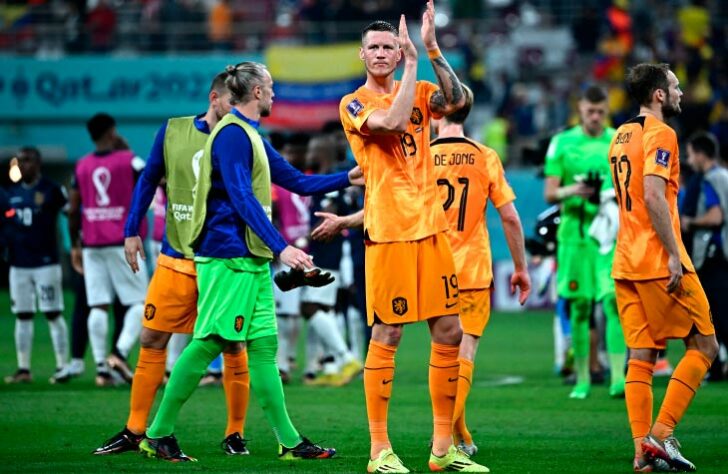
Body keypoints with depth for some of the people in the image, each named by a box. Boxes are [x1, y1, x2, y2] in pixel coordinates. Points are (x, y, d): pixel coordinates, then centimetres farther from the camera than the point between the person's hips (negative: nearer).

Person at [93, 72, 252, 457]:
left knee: (233, 346, -1)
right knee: (152, 341, 2)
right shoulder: (173, 131, 3)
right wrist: (132, 231, 6)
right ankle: (135, 431, 10)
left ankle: (235, 434, 12)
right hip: (176, 259, 1)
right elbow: (148, 181, 12)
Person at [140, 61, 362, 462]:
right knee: (209, 343, -8)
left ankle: (289, 442, 4)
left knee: (263, 345, 6)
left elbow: (298, 181, 25)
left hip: (251, 260, 10)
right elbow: (242, 199, -21)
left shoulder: (250, 136, 19)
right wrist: (281, 248, -26)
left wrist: (348, 178, 22)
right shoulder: (232, 134, -12)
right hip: (228, 258, -10)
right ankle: (158, 434, -2)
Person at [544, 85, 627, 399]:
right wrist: (571, 191, -16)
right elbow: (549, 194, 5)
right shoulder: (562, 143, 7)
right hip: (574, 231, 1)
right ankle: (582, 380, 11)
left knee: (613, 300, -12)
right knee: (579, 306, 3)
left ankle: (618, 378, -14)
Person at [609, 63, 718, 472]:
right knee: (704, 345, 0)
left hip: (626, 264, 8)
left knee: (641, 357, 5)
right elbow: (653, 196, -20)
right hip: (659, 261, -8)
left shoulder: (621, 137, 17)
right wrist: (674, 255, -21)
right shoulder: (660, 134, -10)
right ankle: (661, 434, -8)